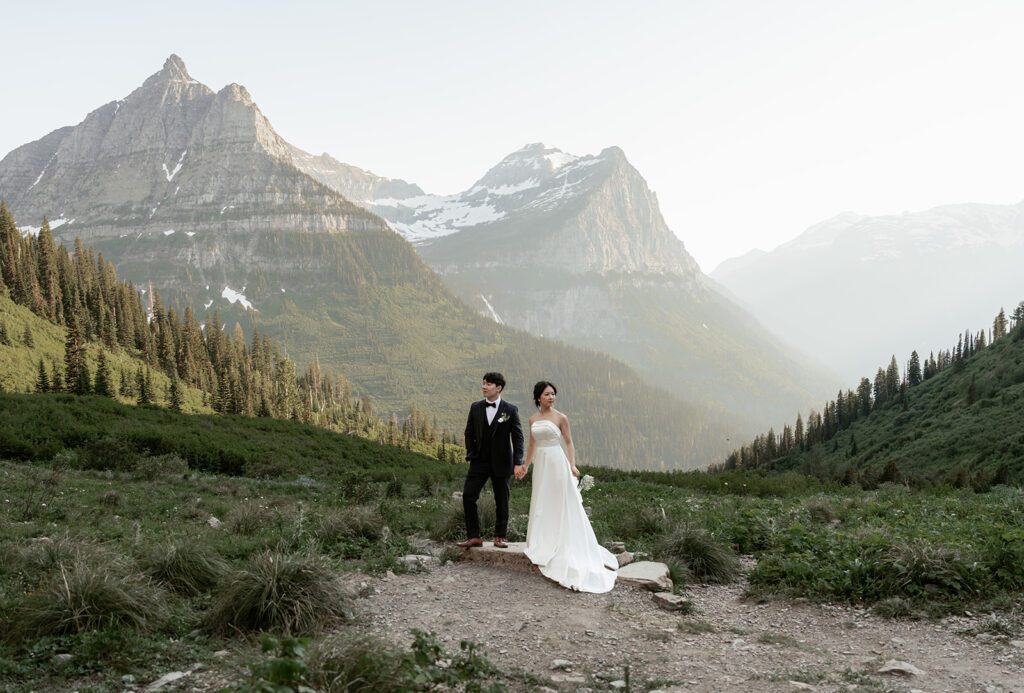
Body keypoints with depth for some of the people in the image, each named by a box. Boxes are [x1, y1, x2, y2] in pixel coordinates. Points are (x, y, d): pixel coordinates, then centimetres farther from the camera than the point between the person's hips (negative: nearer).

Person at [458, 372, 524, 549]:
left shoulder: (510, 410, -4)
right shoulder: (476, 407, 5)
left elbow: (517, 437, -4)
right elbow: (469, 433, 11)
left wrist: (518, 462, -11)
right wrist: (471, 454, 0)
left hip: (501, 462, -2)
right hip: (480, 461, 2)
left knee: (502, 500, 6)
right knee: (468, 496, -7)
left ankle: (500, 536, 18)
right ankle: (474, 536, 0)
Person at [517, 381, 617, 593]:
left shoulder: (560, 418, -5)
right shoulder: (533, 419, 9)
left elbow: (569, 442, -2)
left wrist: (572, 465, -14)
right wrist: (525, 465, 24)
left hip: (557, 463, -5)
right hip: (541, 464, 5)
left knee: (562, 505, -2)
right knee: (542, 505, 9)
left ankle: (562, 547, 4)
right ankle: (544, 545, 18)